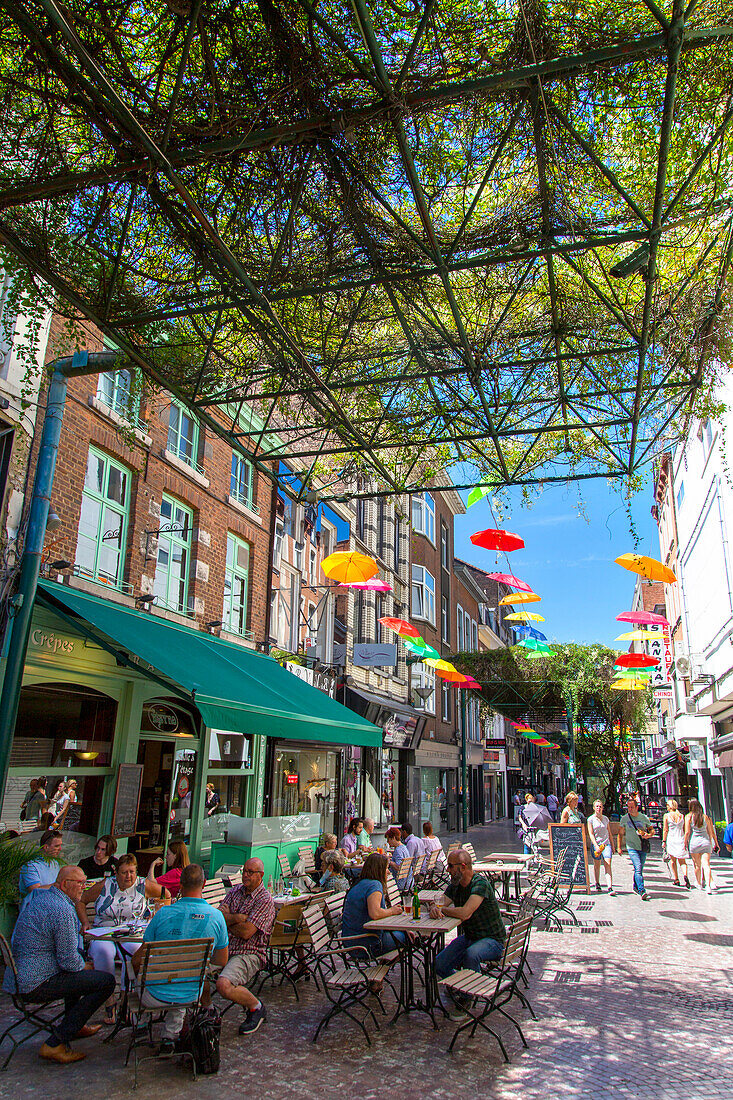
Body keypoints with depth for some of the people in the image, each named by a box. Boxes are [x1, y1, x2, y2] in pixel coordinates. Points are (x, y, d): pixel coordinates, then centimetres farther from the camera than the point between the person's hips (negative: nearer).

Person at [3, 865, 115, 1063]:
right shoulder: (63, 911, -22)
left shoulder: (37, 896, 9)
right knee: (107, 981, -14)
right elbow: (69, 961, -19)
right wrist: (85, 966, 1)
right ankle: (55, 1044, -9)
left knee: (80, 959, 31)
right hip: (35, 984, -11)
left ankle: (74, 1025, 37)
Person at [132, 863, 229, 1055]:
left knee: (134, 965, 26)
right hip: (191, 996, 2)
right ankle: (170, 1037, 30)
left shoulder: (163, 914, -18)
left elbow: (138, 960, -9)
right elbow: (222, 961, 0)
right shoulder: (216, 916, -12)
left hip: (156, 997, -2)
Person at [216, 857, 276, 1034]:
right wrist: (239, 917, -13)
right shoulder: (235, 891, 12)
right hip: (225, 948, 7)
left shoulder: (265, 899, -10)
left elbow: (246, 932, -17)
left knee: (224, 985, -29)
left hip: (249, 954, -6)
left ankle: (256, 1007, 0)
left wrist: (227, 921, -2)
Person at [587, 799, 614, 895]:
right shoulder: (591, 819, -2)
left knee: (608, 865, -10)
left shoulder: (605, 819, 9)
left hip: (606, 844, 2)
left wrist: (612, 846, 16)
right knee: (597, 865, 8)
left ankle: (610, 887, -16)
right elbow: (591, 834, -6)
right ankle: (597, 884, 28)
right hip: (595, 844, -2)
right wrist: (596, 846, -17)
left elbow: (609, 833, 17)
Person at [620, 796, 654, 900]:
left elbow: (652, 830, 9)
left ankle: (636, 887, 33)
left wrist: (648, 835, -13)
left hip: (643, 848, 2)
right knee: (638, 868, -17)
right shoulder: (624, 818, -1)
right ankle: (642, 891, -21)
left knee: (639, 869, 11)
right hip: (632, 847, -2)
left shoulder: (643, 817, 0)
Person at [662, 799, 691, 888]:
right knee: (682, 861, 7)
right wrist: (686, 841, 17)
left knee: (673, 860, 11)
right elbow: (685, 830, 8)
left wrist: (664, 841, 0)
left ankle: (676, 880, 12)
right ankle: (685, 875, -18)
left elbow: (665, 830, -6)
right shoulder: (682, 816, 5)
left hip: (671, 840, -2)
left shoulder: (666, 816, -4)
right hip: (681, 839, 2)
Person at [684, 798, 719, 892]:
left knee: (697, 865, 13)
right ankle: (708, 884, -21)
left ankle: (699, 884, 27)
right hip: (706, 841, 2)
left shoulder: (689, 816, -3)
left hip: (693, 842, -2)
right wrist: (715, 844, 20)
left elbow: (687, 832, -7)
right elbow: (710, 832, 9)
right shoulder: (705, 816, 5)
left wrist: (685, 843, 3)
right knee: (706, 864, -5)